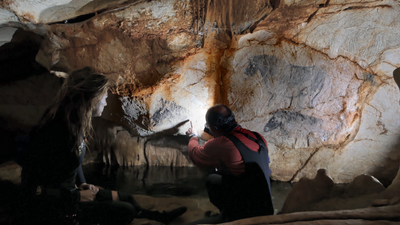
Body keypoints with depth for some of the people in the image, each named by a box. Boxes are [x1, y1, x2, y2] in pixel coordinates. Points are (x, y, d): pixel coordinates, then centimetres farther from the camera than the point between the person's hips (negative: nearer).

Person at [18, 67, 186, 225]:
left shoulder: (75, 123, -5)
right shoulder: (56, 132, -32)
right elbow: (32, 189, -27)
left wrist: (82, 184, 1)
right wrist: (77, 197, -19)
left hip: (68, 191, 8)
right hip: (52, 208, -8)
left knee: (126, 199, 12)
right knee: (125, 211, -10)